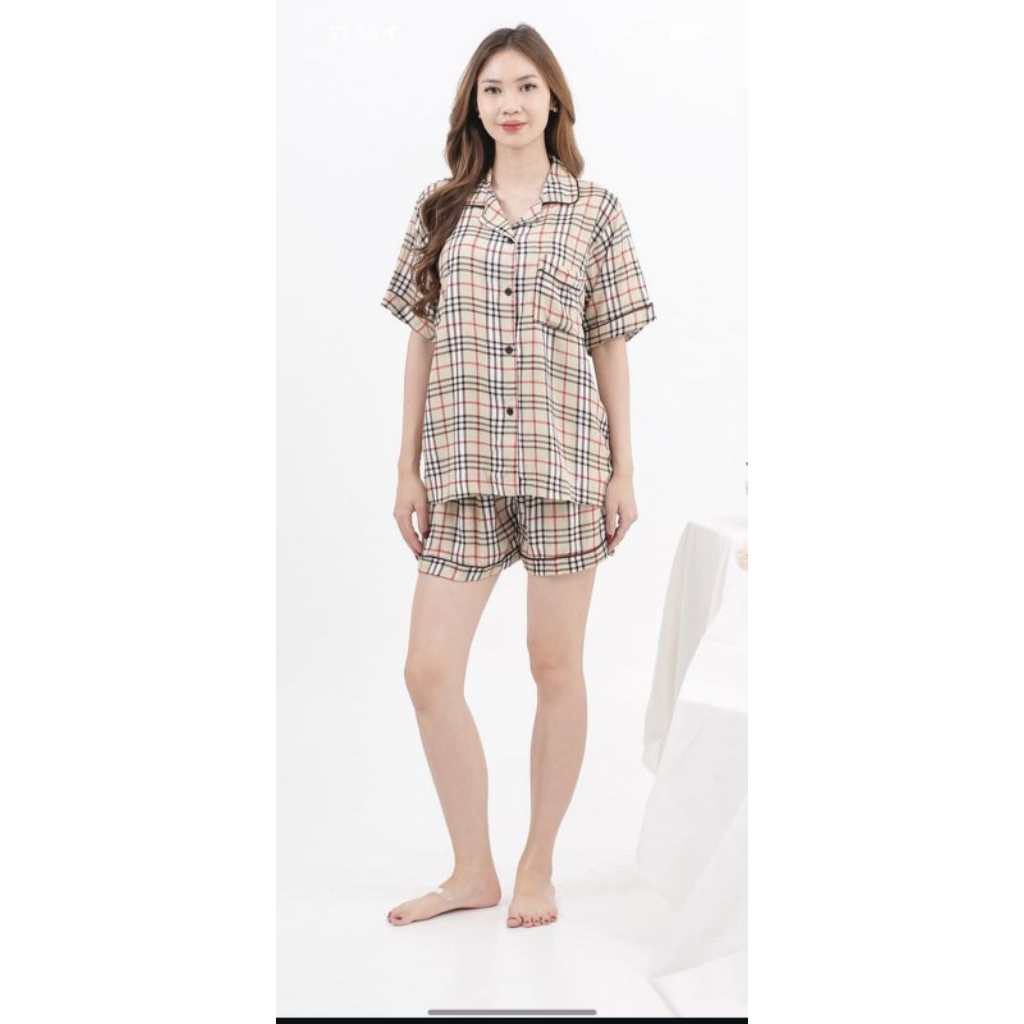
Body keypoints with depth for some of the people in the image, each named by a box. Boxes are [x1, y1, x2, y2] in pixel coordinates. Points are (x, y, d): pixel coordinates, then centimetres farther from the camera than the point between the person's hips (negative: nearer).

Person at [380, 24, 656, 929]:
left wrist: (623, 470, 2)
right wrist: (409, 467, 6)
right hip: (462, 465, 2)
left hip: (565, 462, -2)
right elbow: (422, 342, 10)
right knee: (429, 672, -1)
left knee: (556, 668, 6)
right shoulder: (441, 208, 10)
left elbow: (611, 347, 6)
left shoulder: (596, 210, 6)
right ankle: (473, 870, 17)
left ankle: (538, 867, 22)